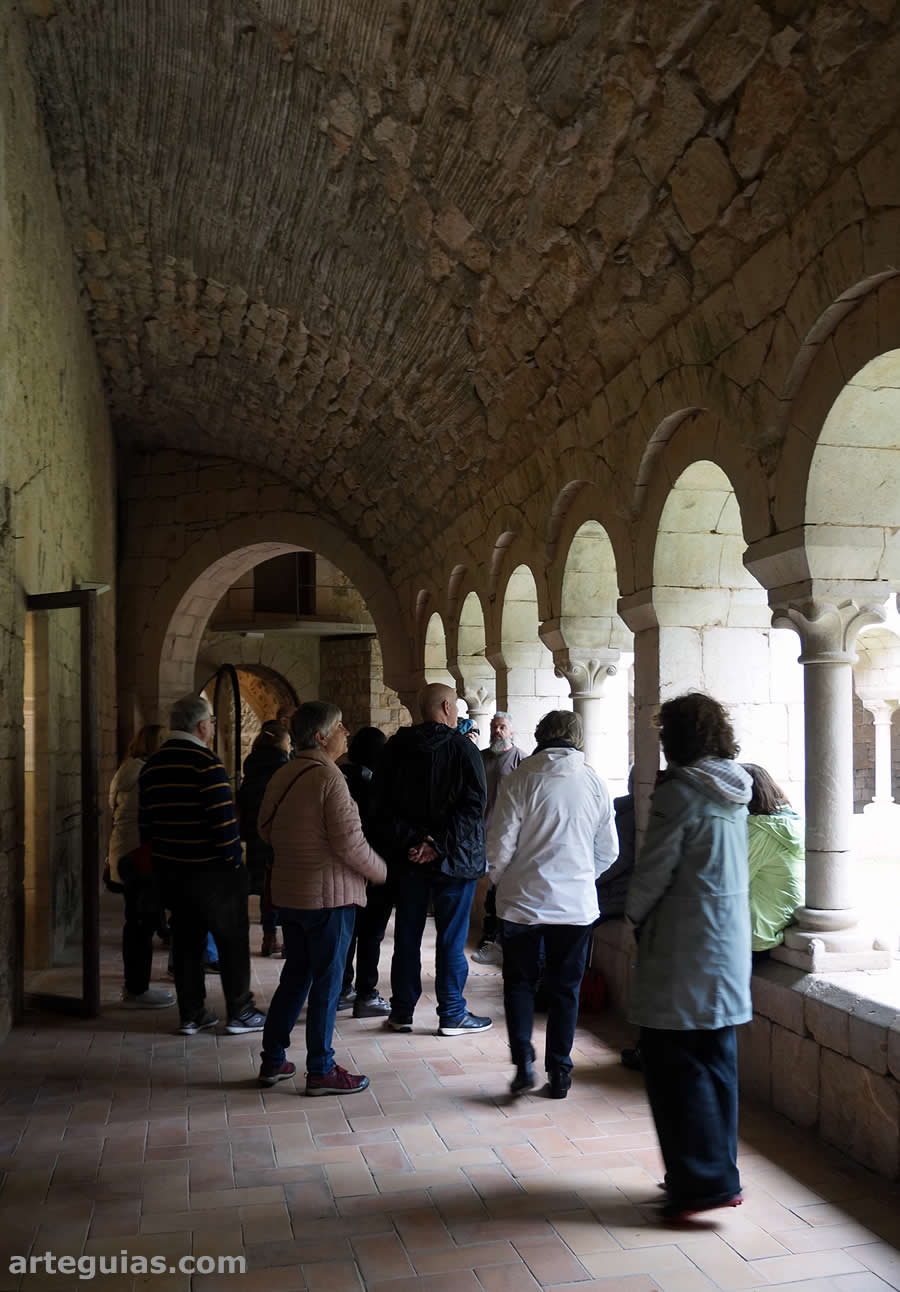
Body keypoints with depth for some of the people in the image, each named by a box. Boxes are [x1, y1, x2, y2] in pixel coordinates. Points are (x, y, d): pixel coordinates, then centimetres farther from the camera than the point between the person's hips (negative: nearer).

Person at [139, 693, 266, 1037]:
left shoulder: (152, 764, 8)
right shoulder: (206, 763, -17)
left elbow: (145, 821, 12)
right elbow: (223, 819, -21)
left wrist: (158, 857, 19)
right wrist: (235, 862, -11)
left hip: (169, 868, 7)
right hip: (211, 870, -7)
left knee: (186, 941, 14)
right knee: (232, 940, 6)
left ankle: (191, 1015, 19)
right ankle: (239, 1012, 13)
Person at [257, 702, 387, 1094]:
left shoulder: (281, 777, 6)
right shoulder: (329, 777, -19)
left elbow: (265, 829, 15)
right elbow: (349, 842, -20)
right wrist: (380, 871, -5)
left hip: (288, 892, 8)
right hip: (329, 893, -8)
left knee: (295, 974, 18)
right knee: (327, 980, 3)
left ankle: (272, 1061, 25)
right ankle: (321, 1071, 12)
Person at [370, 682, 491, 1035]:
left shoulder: (395, 748, 3)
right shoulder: (463, 748, -8)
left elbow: (381, 804, -2)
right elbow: (473, 806, -17)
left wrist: (410, 842, -8)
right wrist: (439, 845, -17)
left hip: (407, 860, 4)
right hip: (453, 860, -4)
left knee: (407, 936, 13)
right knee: (452, 938, 6)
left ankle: (402, 1012, 20)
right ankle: (452, 1015, 13)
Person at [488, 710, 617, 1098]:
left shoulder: (522, 778, -10)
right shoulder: (594, 783, -1)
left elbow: (500, 842, -10)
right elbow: (608, 851, 5)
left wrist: (500, 881, 9)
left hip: (523, 901, -2)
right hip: (577, 903, 2)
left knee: (519, 982, 15)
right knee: (565, 989, 14)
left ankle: (523, 1062, 5)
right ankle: (559, 1073, 19)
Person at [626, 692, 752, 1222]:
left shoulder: (679, 792, -16)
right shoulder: (735, 792, 6)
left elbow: (653, 871, -14)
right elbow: (732, 866, 12)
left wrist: (635, 916, 4)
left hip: (682, 949, -8)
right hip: (731, 944, 8)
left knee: (673, 1062, 3)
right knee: (716, 1060, 15)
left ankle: (702, 1181, 6)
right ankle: (720, 1173, 25)